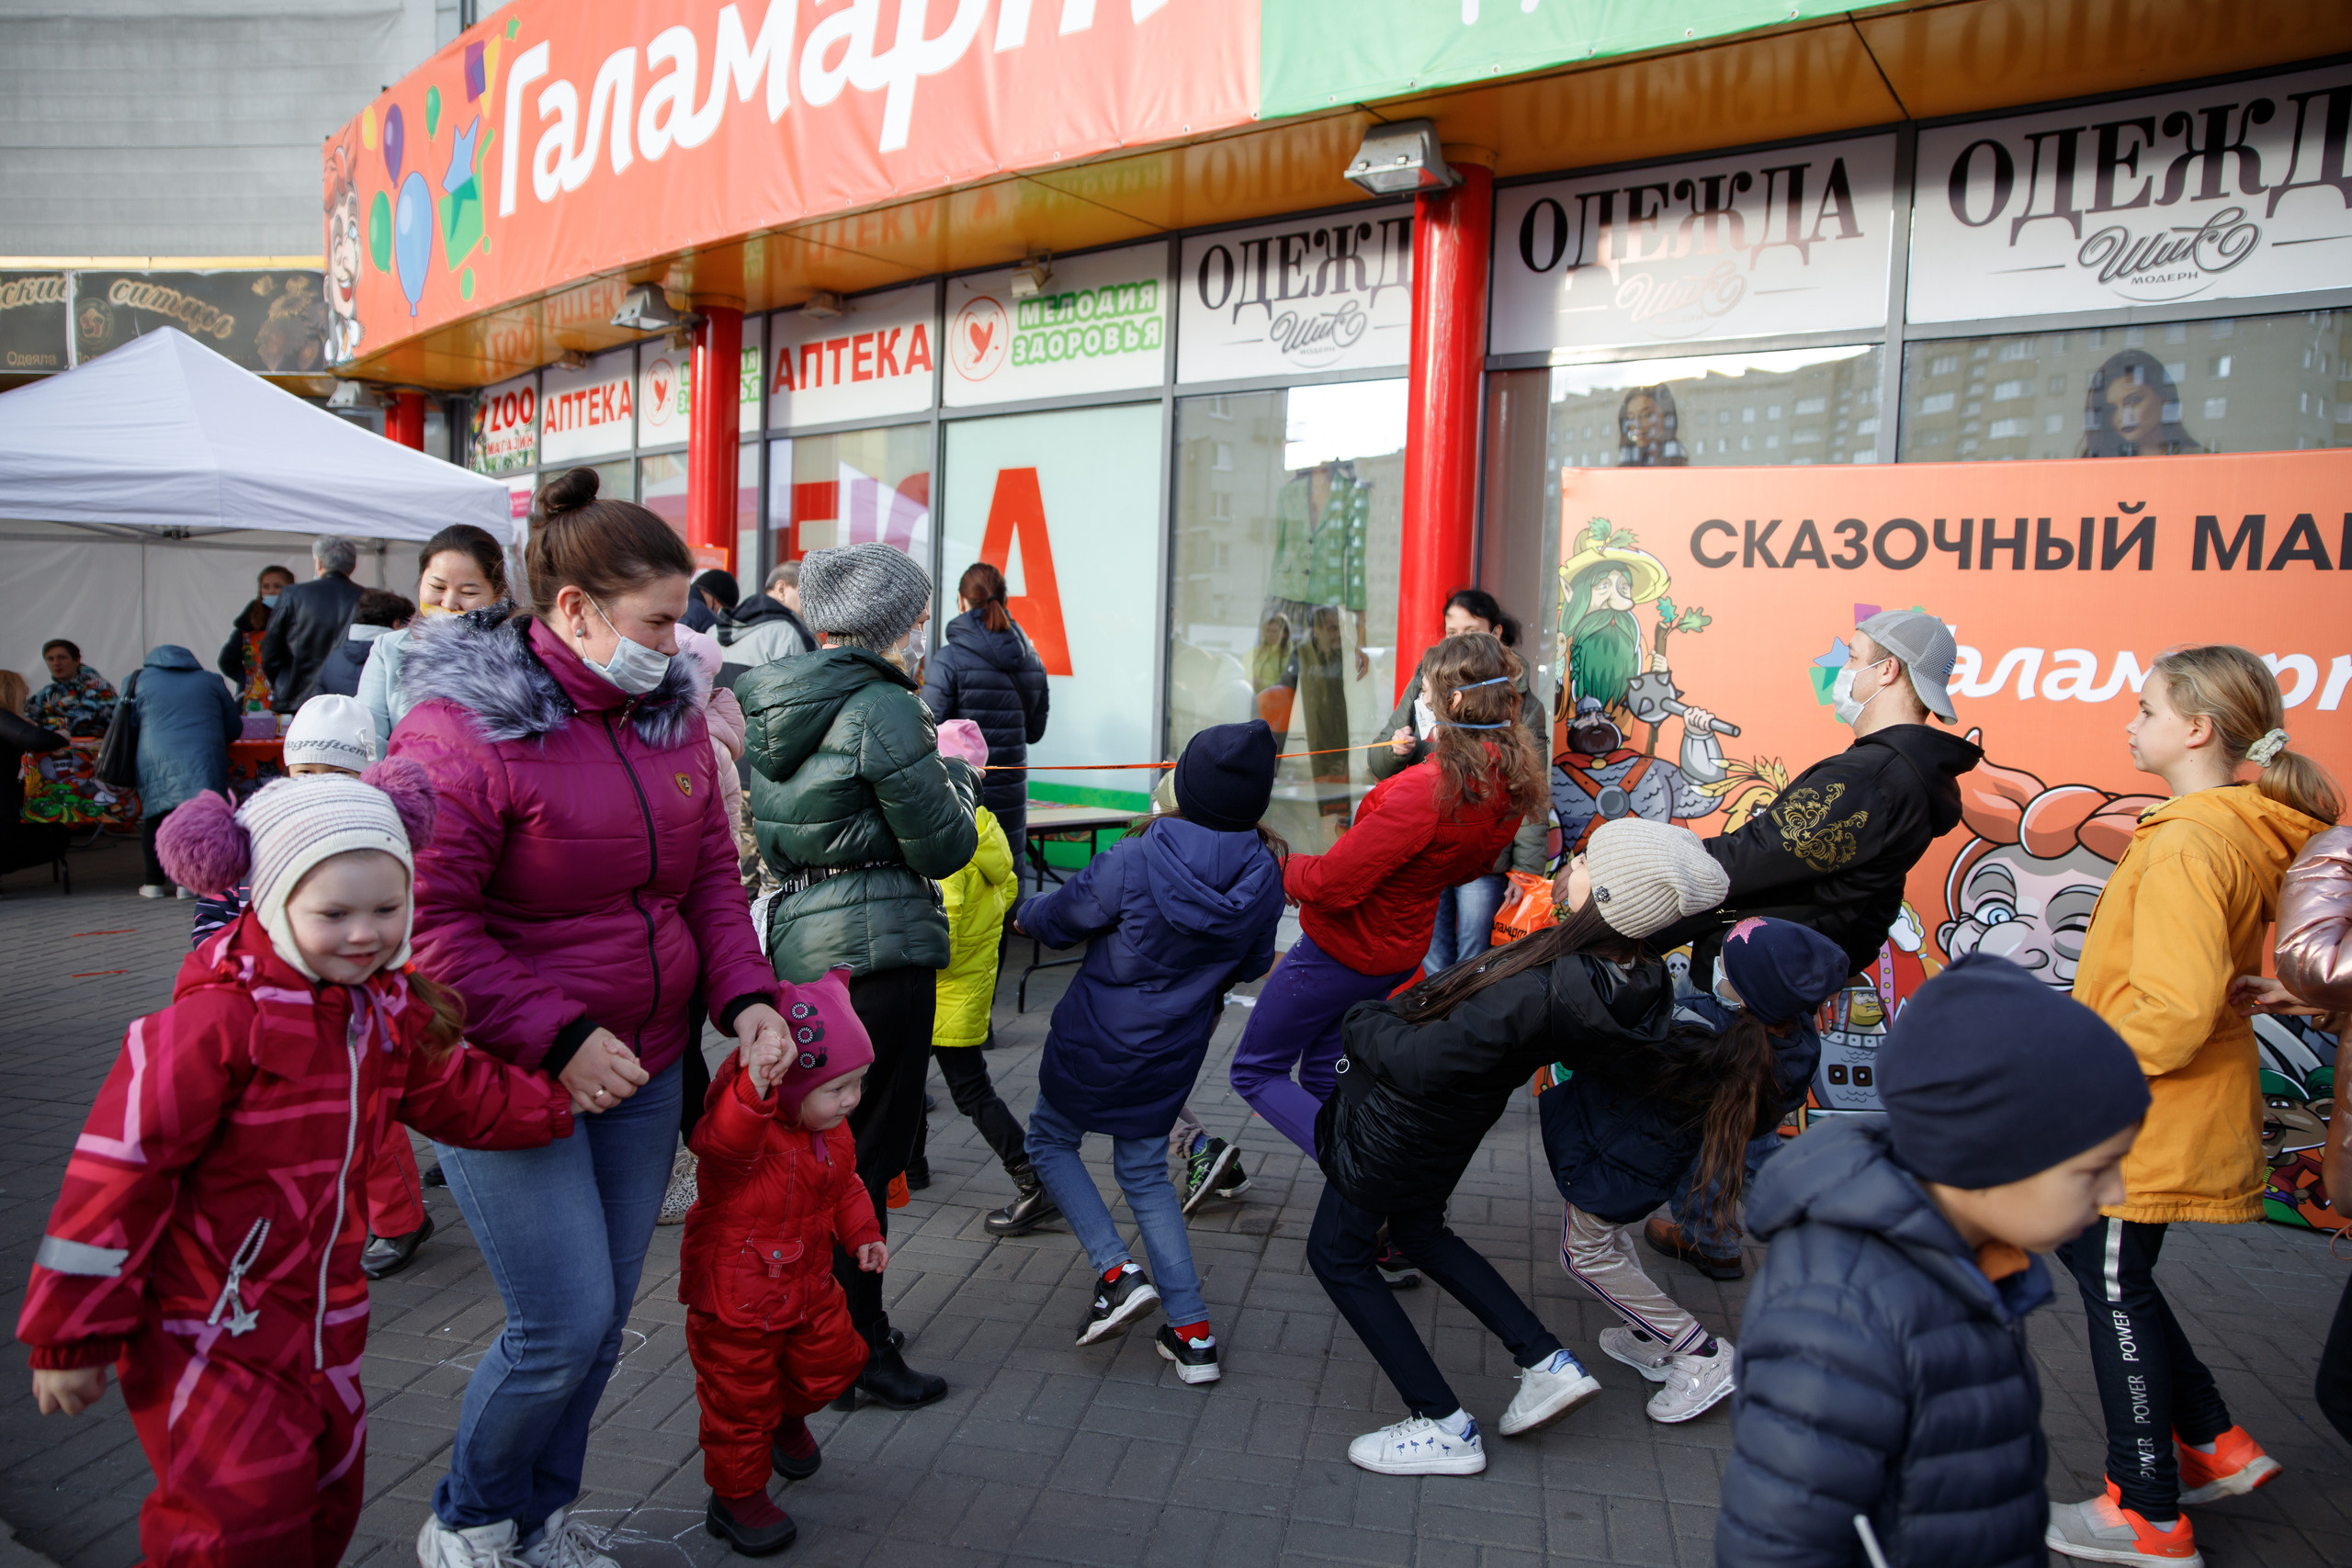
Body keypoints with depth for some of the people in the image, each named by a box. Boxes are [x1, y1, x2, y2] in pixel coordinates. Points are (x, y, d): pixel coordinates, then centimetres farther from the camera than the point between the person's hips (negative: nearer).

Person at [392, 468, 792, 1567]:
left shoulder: (669, 712, 4)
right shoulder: (462, 728, -16)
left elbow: (710, 871, 9)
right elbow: (429, 919, -19)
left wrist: (745, 996, -5)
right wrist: (556, 1040, -21)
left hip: (644, 1068, 6)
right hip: (508, 1072, -6)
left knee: (604, 1320, 15)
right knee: (565, 1325, -4)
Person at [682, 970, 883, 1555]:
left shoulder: (831, 1131, -3)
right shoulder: (750, 1127, -30)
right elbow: (723, 1140, -56)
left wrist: (862, 1233, 4)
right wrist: (755, 1087, -73)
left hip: (807, 1285, 7)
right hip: (735, 1295, -7)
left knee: (832, 1360, 18)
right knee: (739, 1398, 7)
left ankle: (787, 1416, 50)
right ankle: (736, 1496, 29)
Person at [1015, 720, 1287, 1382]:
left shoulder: (1132, 864, -25)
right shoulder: (1264, 877, -12)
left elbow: (1061, 918, -8)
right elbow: (1253, 964, 6)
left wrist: (1024, 913, 15)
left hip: (1095, 1042, -4)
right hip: (1173, 1053, 4)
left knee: (1050, 1139, 21)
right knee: (1145, 1173, 20)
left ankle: (1116, 1271, 6)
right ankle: (1191, 1331, 17)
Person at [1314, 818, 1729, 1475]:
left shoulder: (1536, 994, -40)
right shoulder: (1629, 978, -15)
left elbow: (1418, 1062, -31)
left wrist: (1363, 1022, -14)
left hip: (1395, 1124, -8)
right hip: (1454, 1127, 8)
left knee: (1338, 1256, 14)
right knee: (1419, 1232, 33)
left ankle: (1444, 1427, 20)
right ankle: (1548, 1362, 27)